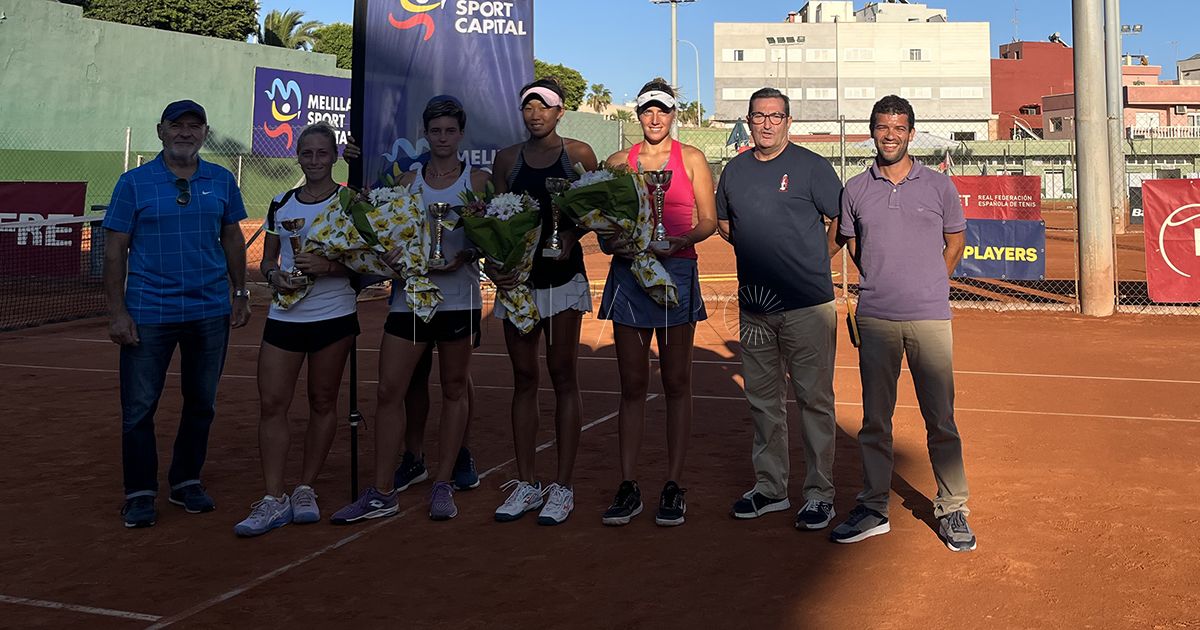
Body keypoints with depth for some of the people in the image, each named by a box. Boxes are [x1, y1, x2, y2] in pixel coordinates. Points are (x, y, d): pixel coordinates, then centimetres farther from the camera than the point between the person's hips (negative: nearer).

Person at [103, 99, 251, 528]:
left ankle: (187, 482, 27)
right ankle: (140, 493, 13)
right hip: (148, 313, -3)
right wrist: (117, 312, -8)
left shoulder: (222, 182, 6)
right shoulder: (134, 183, -2)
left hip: (211, 312, 3)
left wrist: (241, 294, 9)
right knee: (139, 407, 1)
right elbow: (115, 251, -2)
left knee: (202, 403, 12)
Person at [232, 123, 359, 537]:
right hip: (284, 315, 3)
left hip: (334, 316, -3)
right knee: (271, 403, -3)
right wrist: (274, 276, -6)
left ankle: (306, 490, 18)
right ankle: (273, 499, 2)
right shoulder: (281, 204, 11)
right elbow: (267, 260, 16)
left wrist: (328, 266, -20)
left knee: (322, 402, 5)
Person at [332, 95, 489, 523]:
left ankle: (443, 486, 17)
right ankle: (383, 492, 5)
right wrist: (390, 253, -12)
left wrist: (463, 257, -20)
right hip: (410, 295, 2)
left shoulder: (477, 180, 4)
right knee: (389, 391, -3)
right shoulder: (409, 180, 11)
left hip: (458, 297, -2)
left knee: (454, 389, 7)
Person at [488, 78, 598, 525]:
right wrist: (493, 263, -6)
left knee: (562, 375, -2)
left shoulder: (578, 154, 4)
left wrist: (571, 234, -15)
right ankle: (526, 484, 14)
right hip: (517, 275, 3)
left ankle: (562, 488, 4)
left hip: (563, 274, -3)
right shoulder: (508, 158, 11)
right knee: (524, 378, 6)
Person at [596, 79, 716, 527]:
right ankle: (628, 487, 8)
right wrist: (613, 242, -9)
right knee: (632, 384, 3)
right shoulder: (618, 162, 10)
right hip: (628, 272, 2)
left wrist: (680, 242, -16)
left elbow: (708, 220, 3)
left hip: (676, 272, -1)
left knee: (676, 382, 2)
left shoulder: (691, 158, 6)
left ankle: (673, 487, 9)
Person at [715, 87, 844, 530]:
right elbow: (723, 222, 24)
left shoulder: (810, 166, -3)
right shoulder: (735, 170, 12)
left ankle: (819, 493, 8)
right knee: (762, 399, 12)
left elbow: (842, 222, 0)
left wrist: (812, 260, 1)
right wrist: (760, 253, 11)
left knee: (814, 398, -1)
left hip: (808, 303, -5)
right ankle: (770, 488, 24)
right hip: (754, 304, 6)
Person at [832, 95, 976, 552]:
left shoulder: (938, 186, 4)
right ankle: (873, 508, 16)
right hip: (875, 318, 1)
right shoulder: (855, 189, 6)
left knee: (941, 419, 1)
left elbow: (955, 240, 15)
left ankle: (952, 510, 12)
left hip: (930, 317, -1)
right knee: (875, 418, 7)